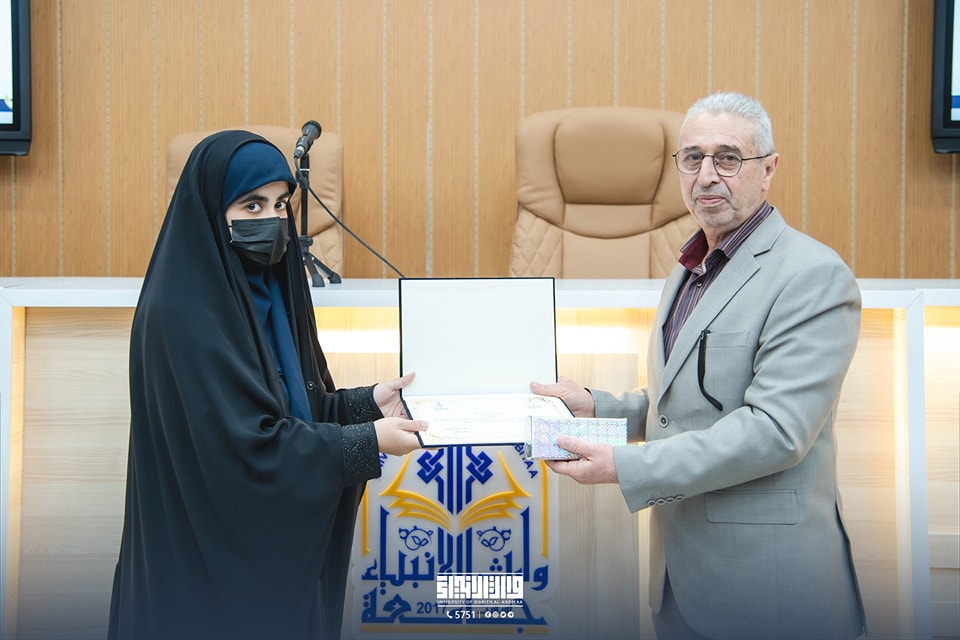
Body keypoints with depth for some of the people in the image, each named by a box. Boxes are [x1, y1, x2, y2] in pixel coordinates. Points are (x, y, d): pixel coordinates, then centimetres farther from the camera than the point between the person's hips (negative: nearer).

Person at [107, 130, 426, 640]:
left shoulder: (263, 292, 5)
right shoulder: (186, 312, -21)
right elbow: (241, 443, -25)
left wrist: (367, 403, -5)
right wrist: (367, 443, -19)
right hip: (211, 559, -8)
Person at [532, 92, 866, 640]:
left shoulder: (814, 276, -15)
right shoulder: (687, 273, 14)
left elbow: (775, 429, -23)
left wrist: (624, 467, -23)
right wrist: (596, 407, 4)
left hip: (762, 577, -7)